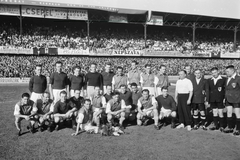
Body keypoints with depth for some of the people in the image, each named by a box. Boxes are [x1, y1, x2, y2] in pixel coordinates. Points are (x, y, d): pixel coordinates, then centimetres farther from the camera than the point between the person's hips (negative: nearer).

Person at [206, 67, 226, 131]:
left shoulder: (223, 79, -1)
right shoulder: (209, 80, 8)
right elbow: (208, 91, 8)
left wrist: (225, 98, -11)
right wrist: (207, 100, 5)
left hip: (220, 99, -4)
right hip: (212, 100, 4)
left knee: (220, 113, -1)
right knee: (214, 113, 11)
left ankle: (221, 126, 11)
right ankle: (215, 125, 20)